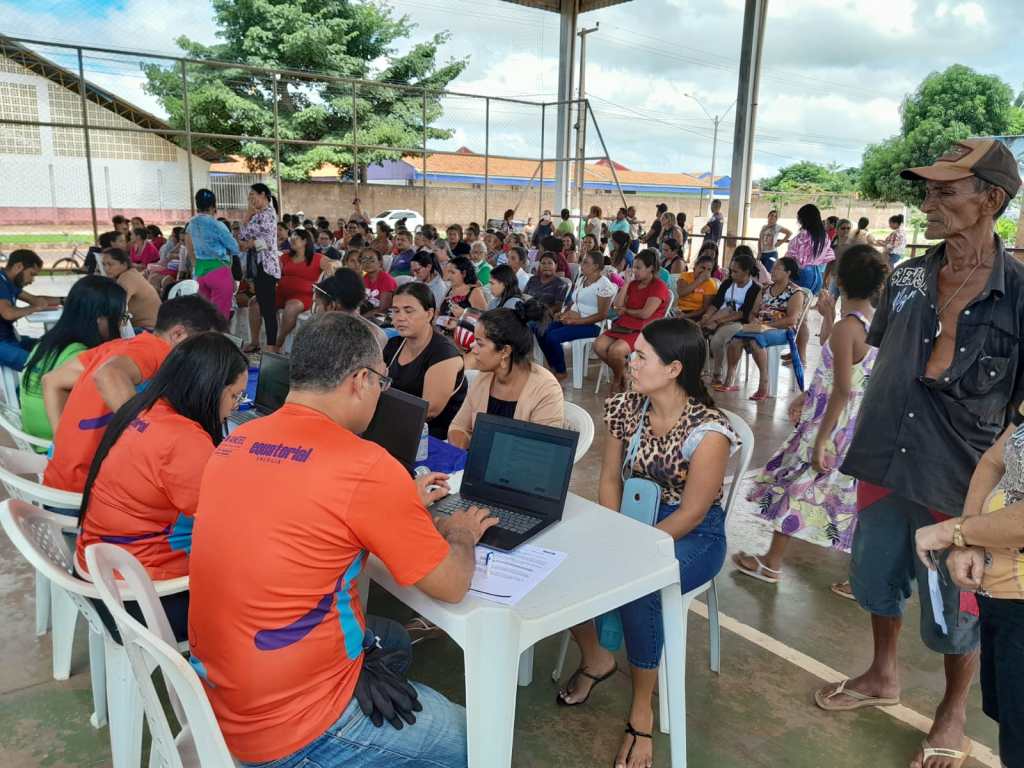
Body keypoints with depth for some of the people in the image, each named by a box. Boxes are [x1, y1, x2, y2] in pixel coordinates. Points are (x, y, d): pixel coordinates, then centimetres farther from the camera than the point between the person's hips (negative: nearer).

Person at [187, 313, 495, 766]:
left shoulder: (237, 440, 0)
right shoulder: (363, 466, -24)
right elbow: (450, 585, -13)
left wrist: (401, 502, 17)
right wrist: (461, 533, 7)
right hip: (289, 728, -8)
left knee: (392, 641, 29)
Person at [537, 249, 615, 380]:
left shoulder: (604, 285, -12)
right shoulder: (580, 278, 13)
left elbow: (602, 315, -15)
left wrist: (577, 321, -20)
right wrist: (563, 313, -1)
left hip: (590, 325, -8)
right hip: (572, 319, 8)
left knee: (552, 337, -25)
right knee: (542, 332, -12)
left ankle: (561, 372, -3)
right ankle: (553, 368, 4)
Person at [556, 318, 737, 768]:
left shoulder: (708, 431, -23)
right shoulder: (627, 408, -5)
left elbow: (690, 514, -20)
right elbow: (610, 480, 1)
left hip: (693, 535, -5)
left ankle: (642, 711, -9)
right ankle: (595, 659, 11)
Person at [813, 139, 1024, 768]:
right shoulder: (907, 277, 1)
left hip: (956, 479, -5)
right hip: (885, 462, 5)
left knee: (951, 610, 12)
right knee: (876, 579, 20)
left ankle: (953, 716, 39)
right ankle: (884, 676, 47)